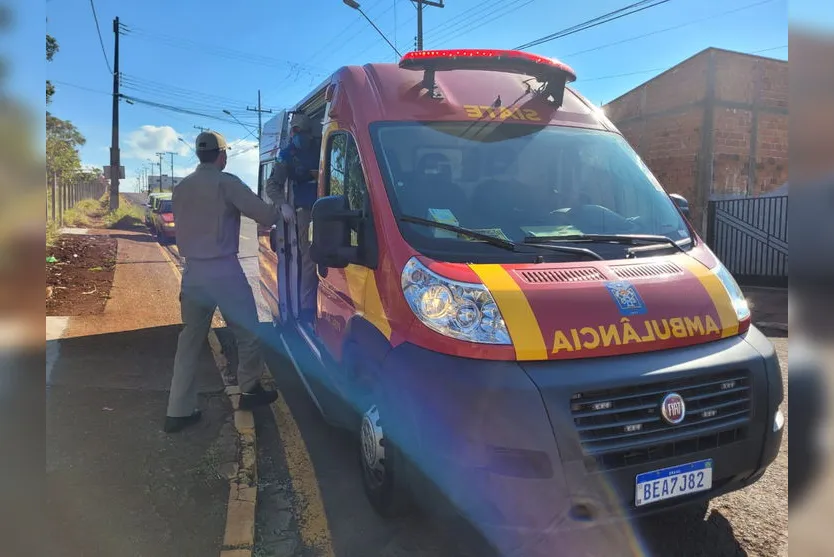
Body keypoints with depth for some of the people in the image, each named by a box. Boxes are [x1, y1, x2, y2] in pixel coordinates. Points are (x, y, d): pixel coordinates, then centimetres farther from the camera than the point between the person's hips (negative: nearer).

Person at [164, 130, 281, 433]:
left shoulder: (181, 188, 10)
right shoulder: (226, 183, -9)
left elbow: (186, 226, 16)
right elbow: (266, 215, -12)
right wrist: (280, 213, 9)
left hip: (192, 271, 6)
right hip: (223, 270, -6)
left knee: (190, 339, 12)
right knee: (248, 332, 12)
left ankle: (178, 411, 13)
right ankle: (249, 391, 25)